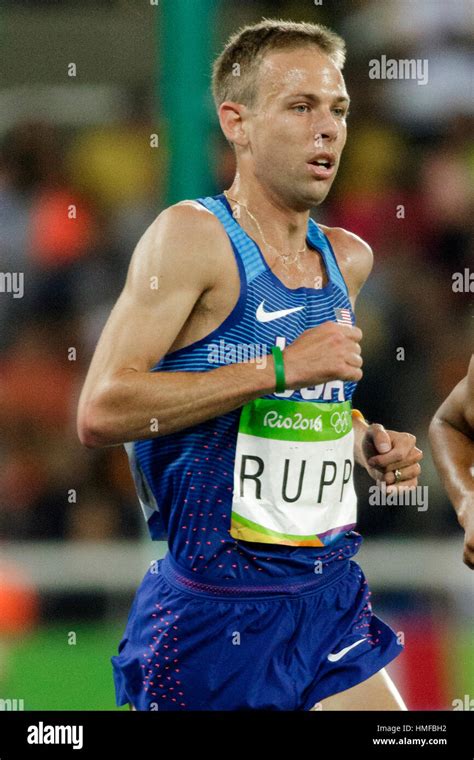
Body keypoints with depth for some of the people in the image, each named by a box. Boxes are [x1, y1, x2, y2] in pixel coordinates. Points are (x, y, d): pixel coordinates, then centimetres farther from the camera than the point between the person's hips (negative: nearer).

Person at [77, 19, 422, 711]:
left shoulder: (348, 259, 12)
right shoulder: (194, 235, -11)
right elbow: (101, 412, -22)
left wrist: (368, 445, 8)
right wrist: (281, 368, -22)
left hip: (331, 600, 7)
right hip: (216, 609, -6)